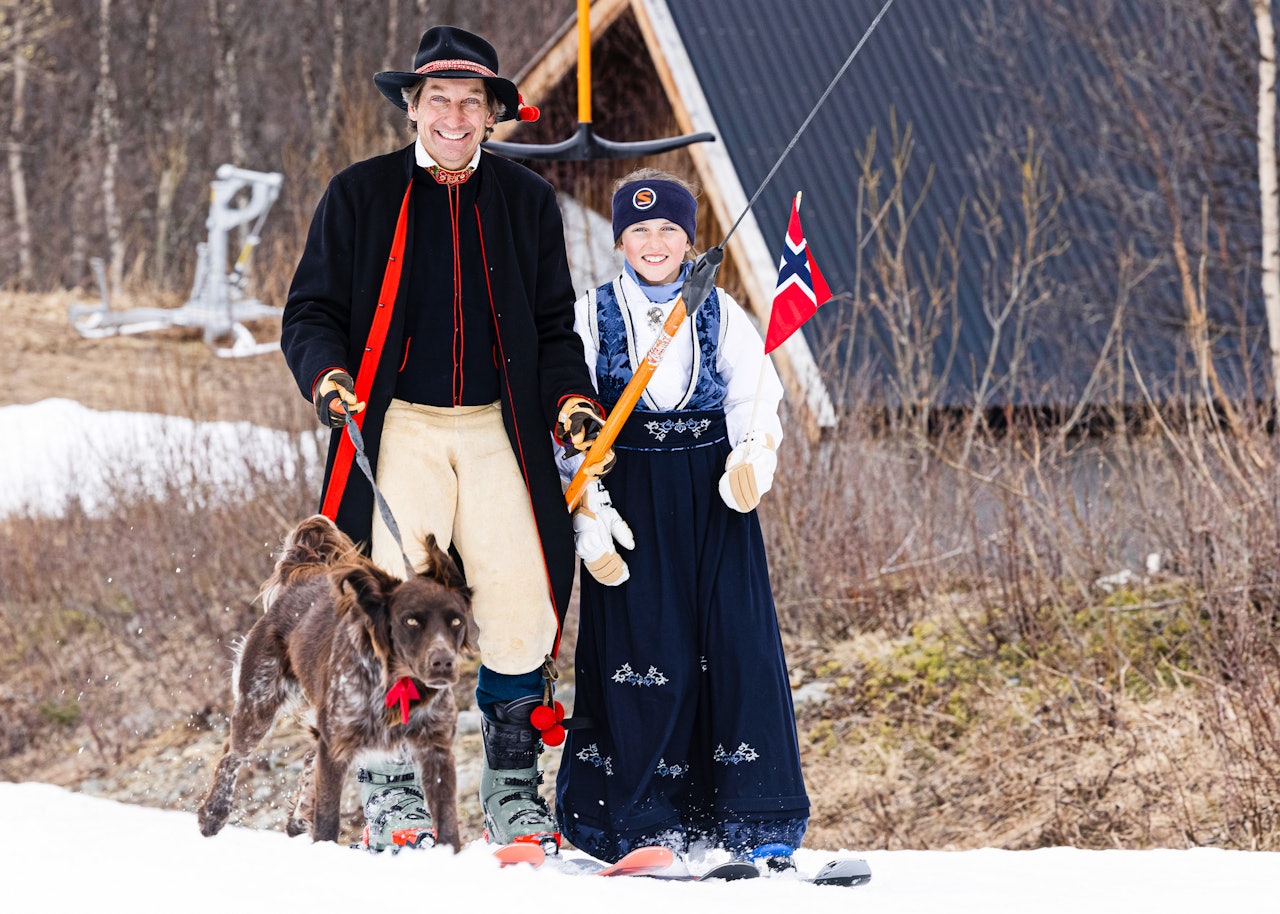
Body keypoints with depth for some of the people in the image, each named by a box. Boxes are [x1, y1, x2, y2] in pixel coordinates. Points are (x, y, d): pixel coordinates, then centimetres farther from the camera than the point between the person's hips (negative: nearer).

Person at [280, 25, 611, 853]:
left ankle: (513, 786, 6)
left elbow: (553, 324, 18)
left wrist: (571, 397, 0)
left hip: (498, 428, 2)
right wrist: (326, 375, -13)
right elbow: (311, 311, 7)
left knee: (525, 604, -8)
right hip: (399, 426, -2)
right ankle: (392, 791, -2)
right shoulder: (362, 195, 6)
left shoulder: (526, 201, 13)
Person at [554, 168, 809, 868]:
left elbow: (757, 402, 3)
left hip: (713, 500, 1)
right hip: (628, 497, -1)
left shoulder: (721, 314, 8)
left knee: (737, 646, -7)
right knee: (637, 649, -6)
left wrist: (750, 463, -16)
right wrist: (588, 505, -10)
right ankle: (637, 826, 4)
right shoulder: (591, 316, 4)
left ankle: (760, 828, -4)